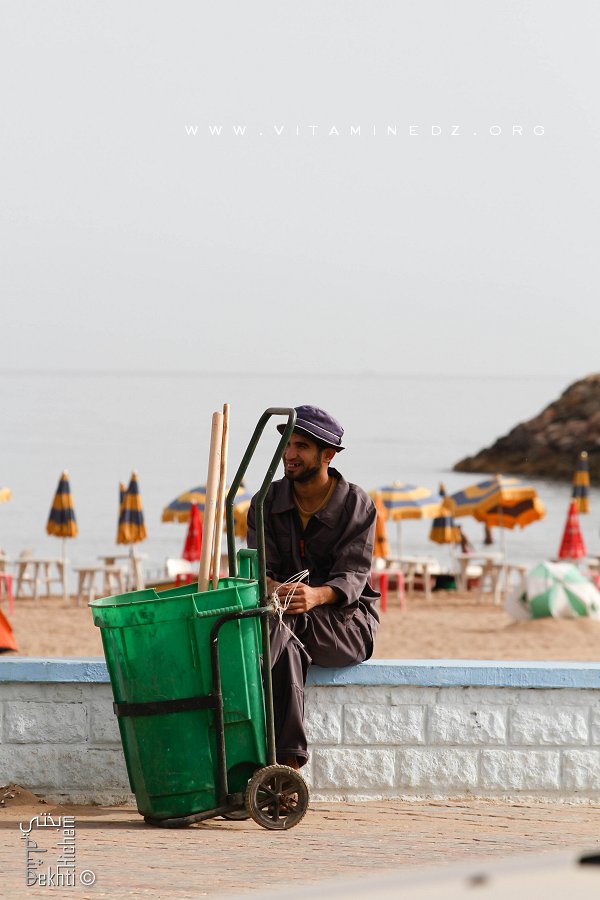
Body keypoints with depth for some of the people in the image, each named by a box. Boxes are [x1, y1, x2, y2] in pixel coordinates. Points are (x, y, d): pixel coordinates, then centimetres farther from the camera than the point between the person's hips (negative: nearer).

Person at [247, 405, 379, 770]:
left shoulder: (357, 504, -3)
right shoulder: (267, 502, 7)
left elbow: (353, 576, -14)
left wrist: (316, 596, -38)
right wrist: (271, 587, -31)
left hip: (348, 621, -3)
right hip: (294, 625, 3)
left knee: (280, 618, -36)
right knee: (286, 650, -37)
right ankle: (289, 761, -46)